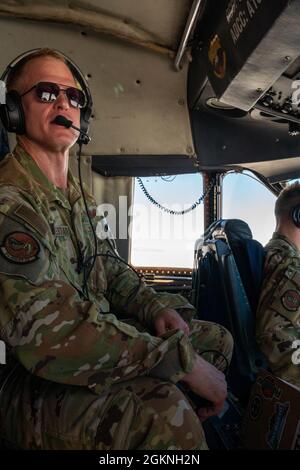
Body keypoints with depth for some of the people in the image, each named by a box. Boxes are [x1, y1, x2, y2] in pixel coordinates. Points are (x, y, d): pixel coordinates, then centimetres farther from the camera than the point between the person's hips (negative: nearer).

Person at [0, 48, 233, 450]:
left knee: (217, 339, 12)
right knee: (166, 418, -36)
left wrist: (156, 307, -6)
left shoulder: (81, 197, 11)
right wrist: (182, 359, -27)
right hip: (35, 380, -8)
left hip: (100, 338, 9)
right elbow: (49, 333, -29)